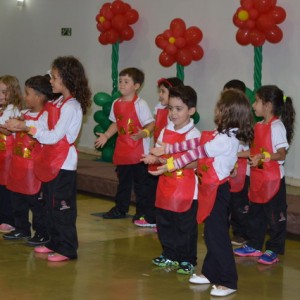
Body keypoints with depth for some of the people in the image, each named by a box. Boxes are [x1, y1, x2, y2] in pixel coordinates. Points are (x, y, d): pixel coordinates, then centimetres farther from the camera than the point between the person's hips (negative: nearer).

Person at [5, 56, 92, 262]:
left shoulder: (71, 106, -17)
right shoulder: (58, 103, 10)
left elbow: (54, 136, -21)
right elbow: (45, 126, 5)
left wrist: (27, 127, -21)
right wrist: (22, 125, -5)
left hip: (64, 163, -9)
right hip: (51, 161, 9)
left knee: (63, 207, -2)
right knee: (51, 205, 16)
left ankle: (67, 249, 6)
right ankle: (55, 243, 27)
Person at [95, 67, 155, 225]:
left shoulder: (140, 104, -14)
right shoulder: (116, 104, 6)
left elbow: (151, 123, -17)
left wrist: (143, 133, -34)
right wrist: (106, 136, 9)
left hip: (139, 150, -7)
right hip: (122, 150, 7)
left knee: (141, 181, 0)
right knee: (123, 181, 19)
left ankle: (145, 212, 9)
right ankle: (120, 209, 31)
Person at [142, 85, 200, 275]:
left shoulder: (193, 134, -13)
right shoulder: (165, 131, 8)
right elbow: (159, 154, 12)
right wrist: (153, 158, -11)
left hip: (186, 191, -7)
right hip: (166, 187, 7)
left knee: (186, 227, 2)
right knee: (164, 223, 15)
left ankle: (188, 260, 13)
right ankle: (170, 256, 29)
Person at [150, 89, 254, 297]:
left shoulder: (225, 139, -22)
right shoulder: (222, 134, 8)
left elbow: (197, 152, -17)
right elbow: (195, 144, 12)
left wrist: (171, 166, -10)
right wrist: (166, 149, 14)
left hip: (218, 191, -10)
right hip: (212, 190, 10)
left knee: (218, 236, -6)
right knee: (212, 234, 18)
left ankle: (228, 282, 0)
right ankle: (210, 273, 29)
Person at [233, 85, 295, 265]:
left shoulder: (277, 126, -16)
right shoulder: (259, 126, 9)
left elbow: (282, 154, -20)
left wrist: (264, 156, -33)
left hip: (273, 178, -9)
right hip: (258, 178, 9)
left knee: (275, 215, 3)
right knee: (255, 214, 16)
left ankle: (274, 250, 12)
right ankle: (254, 246, 28)